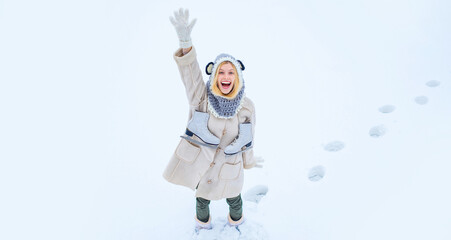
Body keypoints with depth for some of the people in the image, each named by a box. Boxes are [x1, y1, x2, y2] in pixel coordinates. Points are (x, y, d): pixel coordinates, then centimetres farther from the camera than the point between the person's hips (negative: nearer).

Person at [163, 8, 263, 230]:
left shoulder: (247, 106, -9)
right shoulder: (201, 97, -15)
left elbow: (247, 137, 4)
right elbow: (190, 70, -31)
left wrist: (249, 160, 16)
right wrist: (185, 39, -46)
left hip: (227, 166, 1)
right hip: (197, 160, -1)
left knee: (233, 198, 22)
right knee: (202, 197, 23)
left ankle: (236, 220, 58)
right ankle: (203, 219, 58)